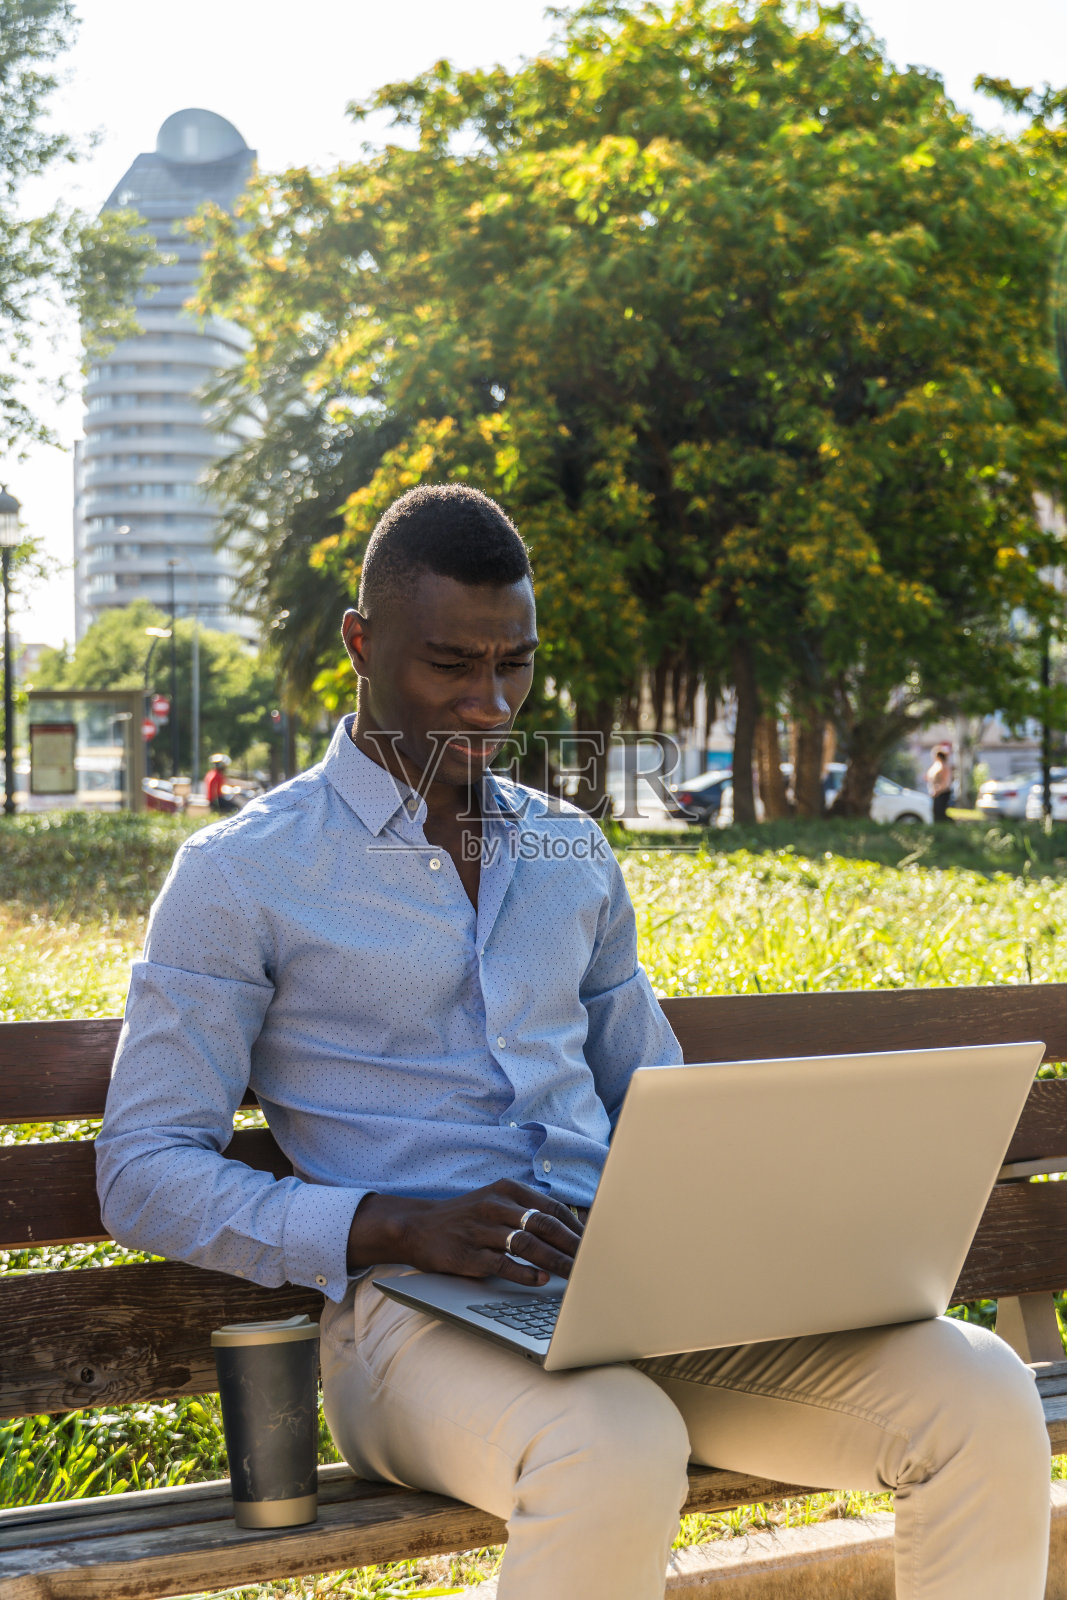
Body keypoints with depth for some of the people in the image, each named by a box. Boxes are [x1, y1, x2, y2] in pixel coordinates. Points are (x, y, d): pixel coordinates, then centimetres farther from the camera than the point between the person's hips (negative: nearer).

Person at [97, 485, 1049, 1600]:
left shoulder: (571, 854, 20)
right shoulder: (241, 877, 3)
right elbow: (144, 1176, -2)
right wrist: (398, 1228, -17)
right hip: (411, 1304, -5)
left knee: (981, 1394, -18)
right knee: (617, 1456, -40)